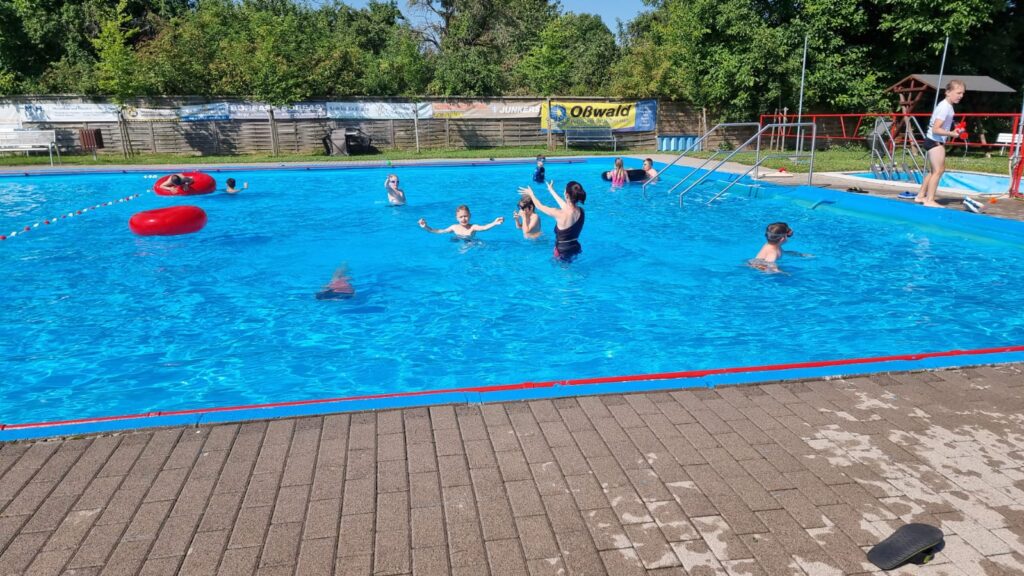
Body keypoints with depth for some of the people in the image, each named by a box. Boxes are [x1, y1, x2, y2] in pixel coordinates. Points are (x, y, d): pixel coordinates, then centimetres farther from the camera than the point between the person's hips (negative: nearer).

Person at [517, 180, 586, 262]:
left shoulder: (561, 214, -25)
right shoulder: (581, 211, -7)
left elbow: (540, 207, -9)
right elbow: (565, 205, 15)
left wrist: (531, 194, 10)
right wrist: (551, 190, 29)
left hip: (563, 251, -6)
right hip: (575, 249, 7)